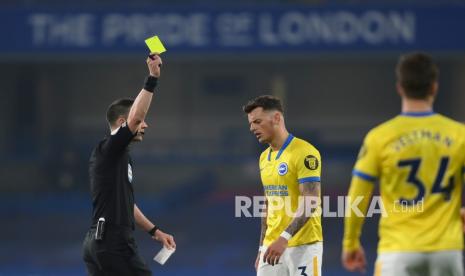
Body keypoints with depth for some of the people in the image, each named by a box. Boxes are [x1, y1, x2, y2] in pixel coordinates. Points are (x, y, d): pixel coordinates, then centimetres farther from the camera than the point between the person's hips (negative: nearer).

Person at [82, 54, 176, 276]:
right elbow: (134, 118, -26)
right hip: (113, 245, -10)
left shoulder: (120, 156, 21)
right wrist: (152, 78, -26)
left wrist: (155, 231, 26)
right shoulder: (109, 149, -9)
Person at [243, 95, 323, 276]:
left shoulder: (305, 153, -12)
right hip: (272, 247, 8)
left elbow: (310, 205, -19)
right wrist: (262, 248, 18)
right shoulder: (264, 158, 15)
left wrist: (284, 238, -27)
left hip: (303, 245, -8)